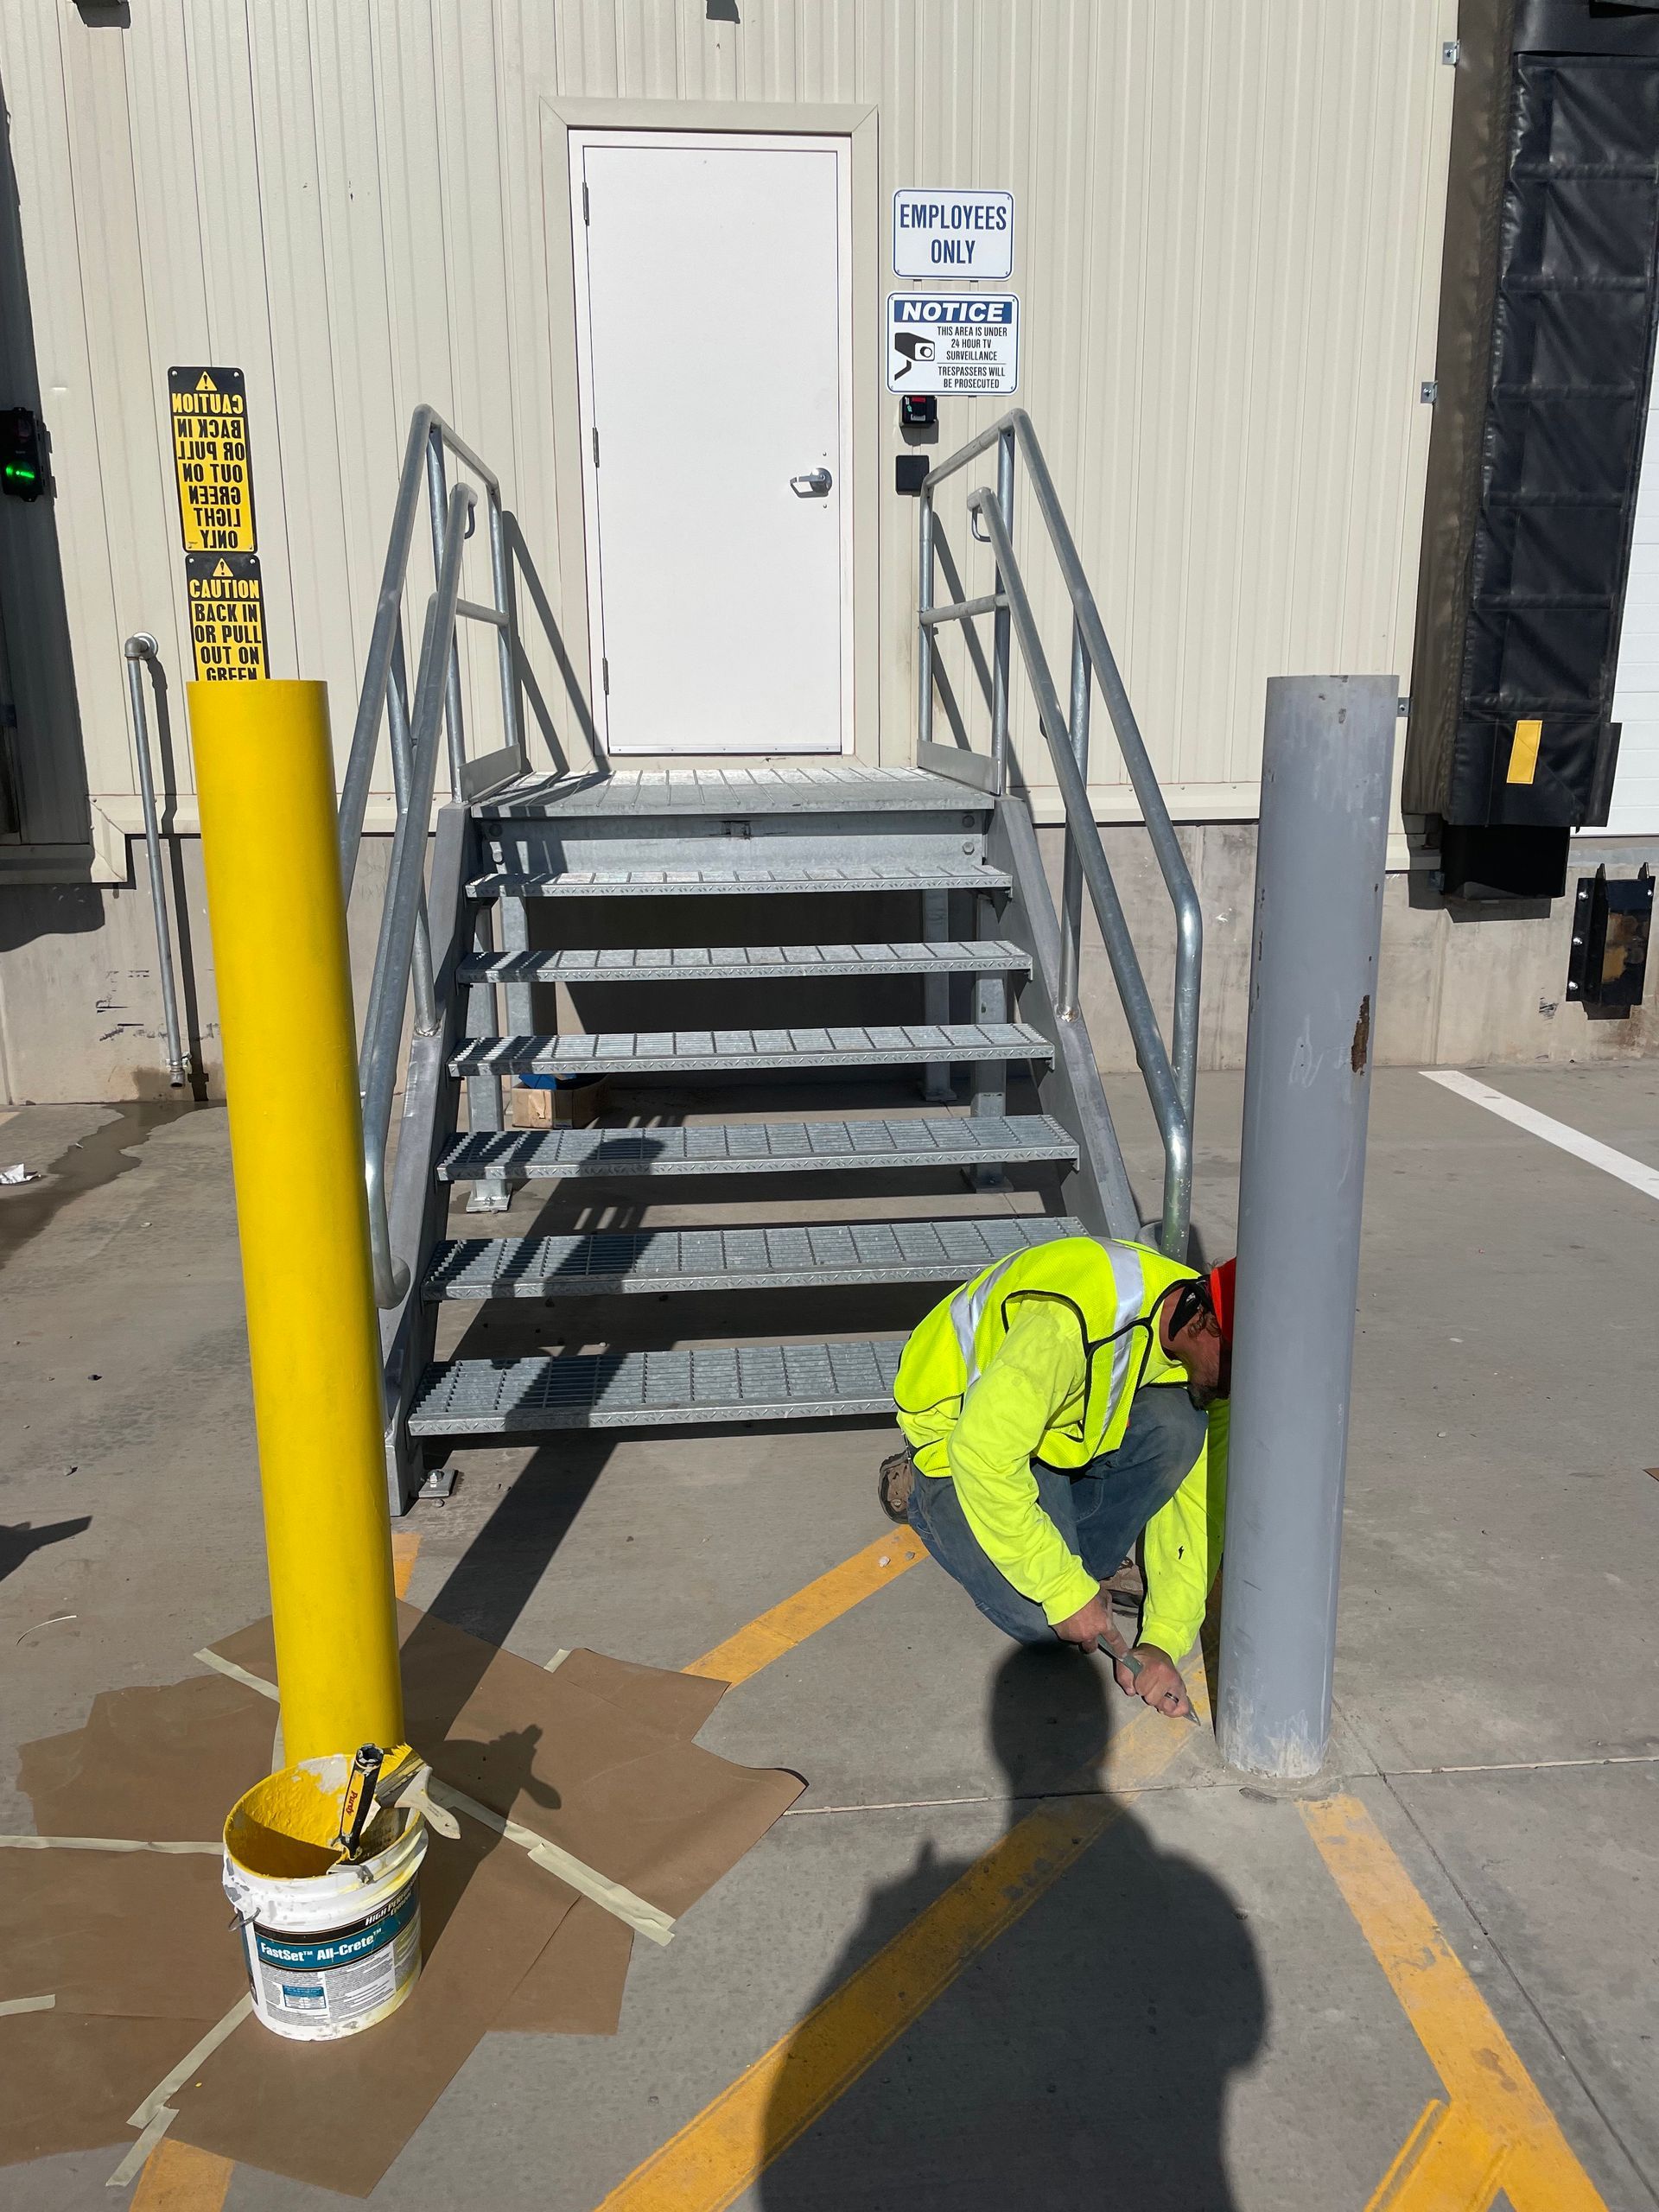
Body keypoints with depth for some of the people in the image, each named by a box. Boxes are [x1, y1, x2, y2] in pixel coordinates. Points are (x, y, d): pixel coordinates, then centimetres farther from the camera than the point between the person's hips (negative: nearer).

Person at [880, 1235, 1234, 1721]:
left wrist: (1164, 1640, -16)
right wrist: (1064, 1592, -30)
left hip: (1073, 1424, 6)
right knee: (1045, 1620, -18)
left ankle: (1079, 1559, -1)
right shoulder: (1071, 1323, -39)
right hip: (959, 1427, -5)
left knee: (1177, 1425, -24)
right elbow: (981, 1455, -37)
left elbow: (1194, 1498, -8)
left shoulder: (1204, 1349, -15)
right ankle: (923, 1491, 7)